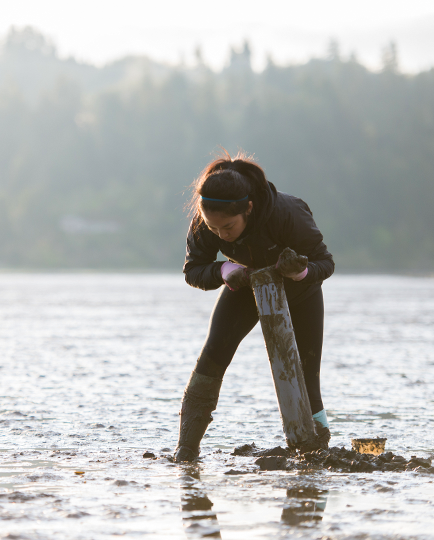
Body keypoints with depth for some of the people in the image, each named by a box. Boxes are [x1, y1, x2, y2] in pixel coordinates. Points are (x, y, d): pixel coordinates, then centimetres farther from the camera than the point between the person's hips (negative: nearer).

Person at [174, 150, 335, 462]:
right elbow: (193, 270, -17)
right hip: (246, 285, 2)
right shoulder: (205, 224, -31)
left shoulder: (288, 214, -40)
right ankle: (187, 450, -12)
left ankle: (320, 447, 17)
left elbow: (325, 262, -27)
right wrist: (224, 270, -38)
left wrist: (301, 270, -49)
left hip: (299, 291, -2)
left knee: (305, 375, -4)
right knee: (213, 356, -16)